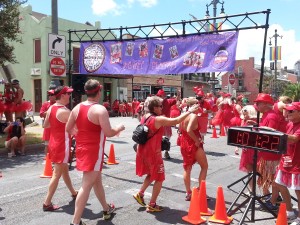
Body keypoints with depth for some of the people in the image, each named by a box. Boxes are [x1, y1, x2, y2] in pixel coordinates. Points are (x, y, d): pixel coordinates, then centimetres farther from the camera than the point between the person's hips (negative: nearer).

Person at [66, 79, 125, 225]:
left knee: (97, 180, 23)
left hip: (81, 148, 8)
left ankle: (107, 209, 40)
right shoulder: (100, 109, -18)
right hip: (93, 151, -8)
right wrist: (119, 128, -2)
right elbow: (109, 133, -21)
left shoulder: (77, 107, 3)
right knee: (87, 185, -3)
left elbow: (68, 128, 9)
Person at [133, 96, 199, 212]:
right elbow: (176, 120, -19)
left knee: (151, 174, 27)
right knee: (159, 178, 6)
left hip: (143, 151, 8)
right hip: (153, 152, -8)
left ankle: (139, 194, 29)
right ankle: (152, 205, 11)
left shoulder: (145, 117, 4)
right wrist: (189, 111, -10)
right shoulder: (159, 119, -20)